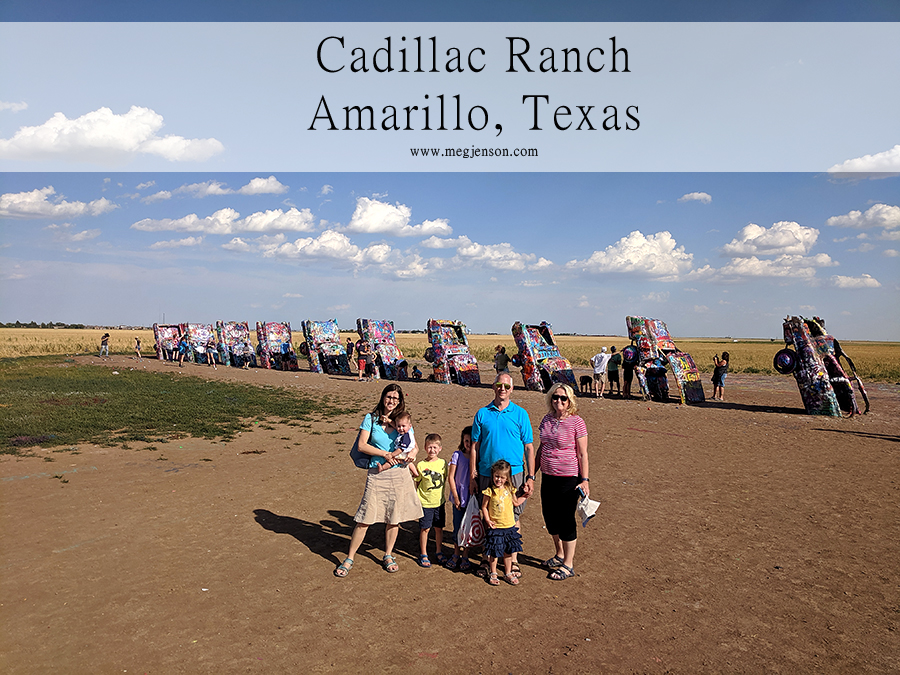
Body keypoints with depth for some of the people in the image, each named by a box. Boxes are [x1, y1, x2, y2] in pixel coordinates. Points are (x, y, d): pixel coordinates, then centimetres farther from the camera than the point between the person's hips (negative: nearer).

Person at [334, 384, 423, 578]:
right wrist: (384, 454, -13)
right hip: (377, 474, -2)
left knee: (394, 518, 10)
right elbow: (362, 445, -6)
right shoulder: (371, 418, 0)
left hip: (400, 475, 2)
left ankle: (388, 555, 30)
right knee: (364, 519, -1)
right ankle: (349, 558, 14)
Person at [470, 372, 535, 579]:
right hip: (486, 475, 1)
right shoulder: (482, 413, 4)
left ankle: (513, 560, 22)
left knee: (513, 519, 6)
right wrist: (472, 477, 2)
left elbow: (529, 448, 2)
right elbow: (475, 447, 6)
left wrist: (531, 477, -5)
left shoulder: (520, 414, 1)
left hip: (514, 473, -1)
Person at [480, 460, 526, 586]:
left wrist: (525, 496, 10)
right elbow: (484, 507, -5)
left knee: (508, 551, 14)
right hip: (495, 527, -4)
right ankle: (493, 574, 23)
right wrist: (488, 520, -14)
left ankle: (508, 573, 29)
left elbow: (516, 503, 15)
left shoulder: (509, 490, 1)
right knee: (494, 552, 6)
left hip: (509, 526, 4)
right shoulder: (490, 491, -12)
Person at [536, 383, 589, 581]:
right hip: (548, 477, 6)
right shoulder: (547, 420, 5)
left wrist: (585, 480, -16)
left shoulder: (577, 423, -11)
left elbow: (582, 454, -10)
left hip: (569, 478, -6)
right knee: (550, 517, 15)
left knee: (566, 520, 3)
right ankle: (559, 555, 38)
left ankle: (568, 564, 19)